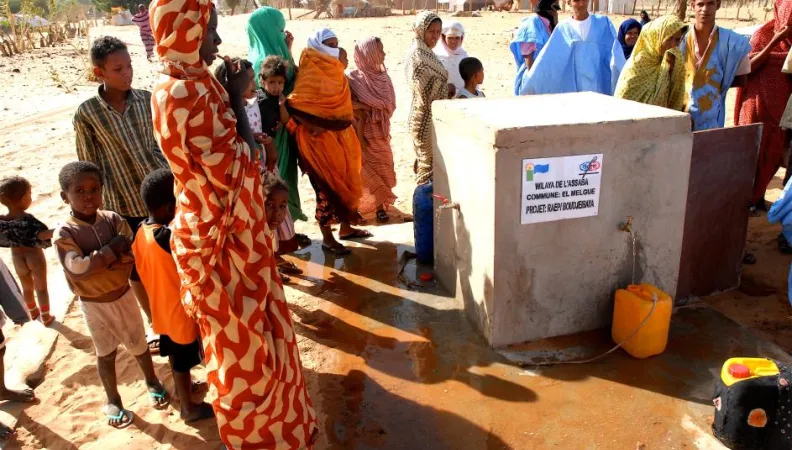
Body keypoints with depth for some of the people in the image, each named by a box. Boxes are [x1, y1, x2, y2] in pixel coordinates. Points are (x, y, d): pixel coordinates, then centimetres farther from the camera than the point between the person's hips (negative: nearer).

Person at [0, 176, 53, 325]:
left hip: (17, 257, 4)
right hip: (34, 255, -4)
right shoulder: (27, 219, -29)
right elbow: (42, 235, -38)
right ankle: (46, 317, 26)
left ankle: (33, 312, 45)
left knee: (27, 287, 24)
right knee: (41, 287, 13)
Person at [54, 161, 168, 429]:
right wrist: (112, 250, -27)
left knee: (138, 345, 17)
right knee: (106, 353, 15)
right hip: (93, 304, -2)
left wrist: (93, 262, -24)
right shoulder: (65, 233, -17)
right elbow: (77, 269, -29)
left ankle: (152, 382, 43)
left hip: (123, 295, 2)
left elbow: (132, 255, -15)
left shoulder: (113, 219, -10)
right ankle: (113, 400, 36)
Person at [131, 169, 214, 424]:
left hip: (162, 306, 8)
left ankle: (180, 386, 52)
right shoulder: (167, 237, -33)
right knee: (183, 360, 12)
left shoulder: (142, 231, -7)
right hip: (179, 310, -8)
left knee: (174, 354, 29)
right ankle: (188, 408, 31)